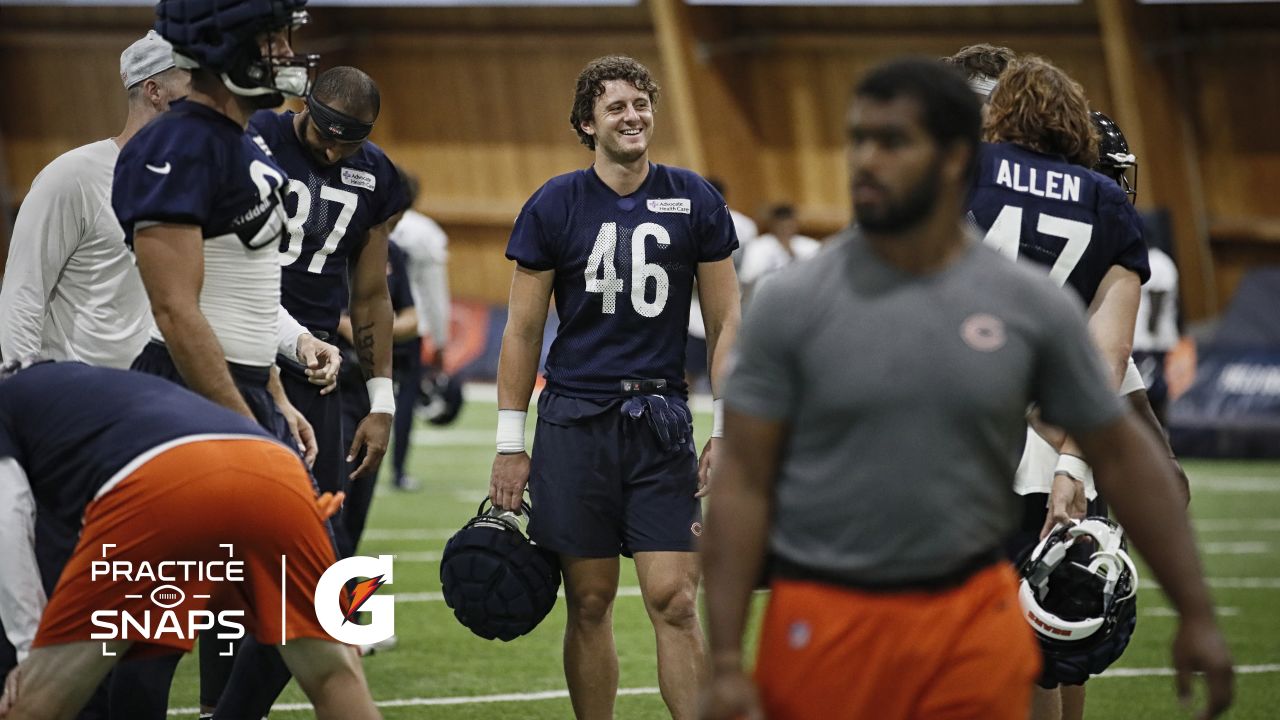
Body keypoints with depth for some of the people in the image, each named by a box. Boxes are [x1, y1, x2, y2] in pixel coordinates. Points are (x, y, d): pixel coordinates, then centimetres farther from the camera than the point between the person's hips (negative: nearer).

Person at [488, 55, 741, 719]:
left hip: (661, 421, 0)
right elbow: (523, 331, 6)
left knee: (674, 600, -8)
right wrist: (510, 445, 3)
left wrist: (726, 432, 0)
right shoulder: (554, 206, 2)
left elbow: (725, 322, 8)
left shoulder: (694, 202, 5)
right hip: (575, 422, 0)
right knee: (589, 602, 3)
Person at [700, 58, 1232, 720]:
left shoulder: (1032, 308, -1)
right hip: (824, 622, -1)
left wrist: (1196, 614, 5)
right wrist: (726, 661, -12)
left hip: (973, 619, 1)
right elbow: (744, 481, -5)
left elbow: (1120, 454, 7)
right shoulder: (792, 304, -5)